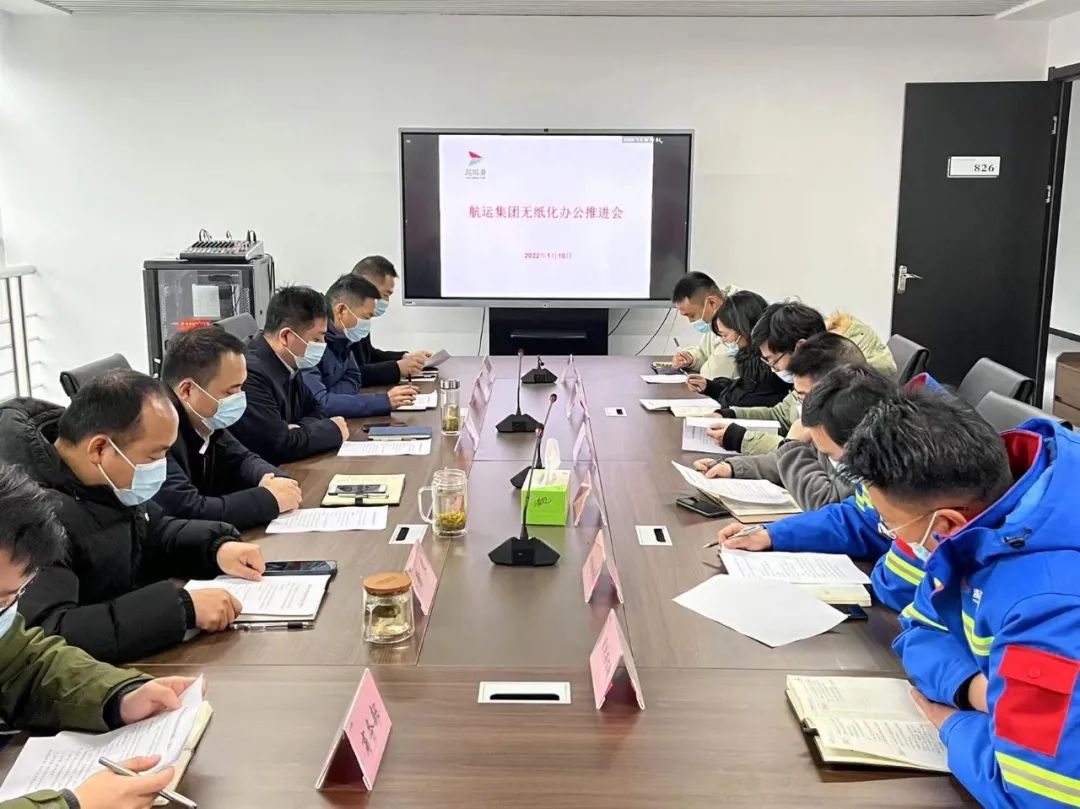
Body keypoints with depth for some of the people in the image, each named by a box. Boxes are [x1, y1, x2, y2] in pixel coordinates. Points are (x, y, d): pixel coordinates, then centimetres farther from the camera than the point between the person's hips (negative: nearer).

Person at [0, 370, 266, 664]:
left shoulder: (112, 480, -2)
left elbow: (155, 533, 15)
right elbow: (45, 635, -39)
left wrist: (217, 547, -5)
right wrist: (182, 606, -38)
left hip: (137, 656, 8)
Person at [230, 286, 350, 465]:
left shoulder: (286, 363, 2)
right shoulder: (250, 374, -24)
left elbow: (315, 409, 13)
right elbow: (281, 446, -25)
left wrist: (302, 430, -9)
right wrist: (332, 429, -11)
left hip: (286, 469, 8)